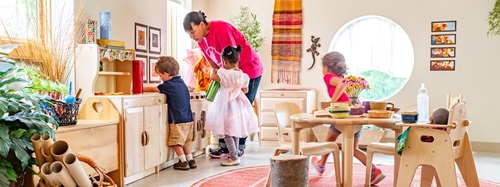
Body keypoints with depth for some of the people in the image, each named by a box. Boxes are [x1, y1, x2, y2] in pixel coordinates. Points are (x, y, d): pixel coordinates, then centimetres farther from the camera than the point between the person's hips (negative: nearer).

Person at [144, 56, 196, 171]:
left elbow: (153, 89, -3)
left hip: (178, 121, -8)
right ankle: (191, 160, 20)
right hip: (188, 119, 8)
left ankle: (183, 162, 7)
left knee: (176, 142, 5)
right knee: (184, 142, 18)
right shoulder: (181, 82, 10)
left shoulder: (169, 85, -14)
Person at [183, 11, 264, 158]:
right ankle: (224, 145, 11)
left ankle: (240, 147, 6)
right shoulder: (201, 38, -2)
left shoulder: (220, 29, -27)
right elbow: (212, 61, 6)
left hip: (250, 70, -8)